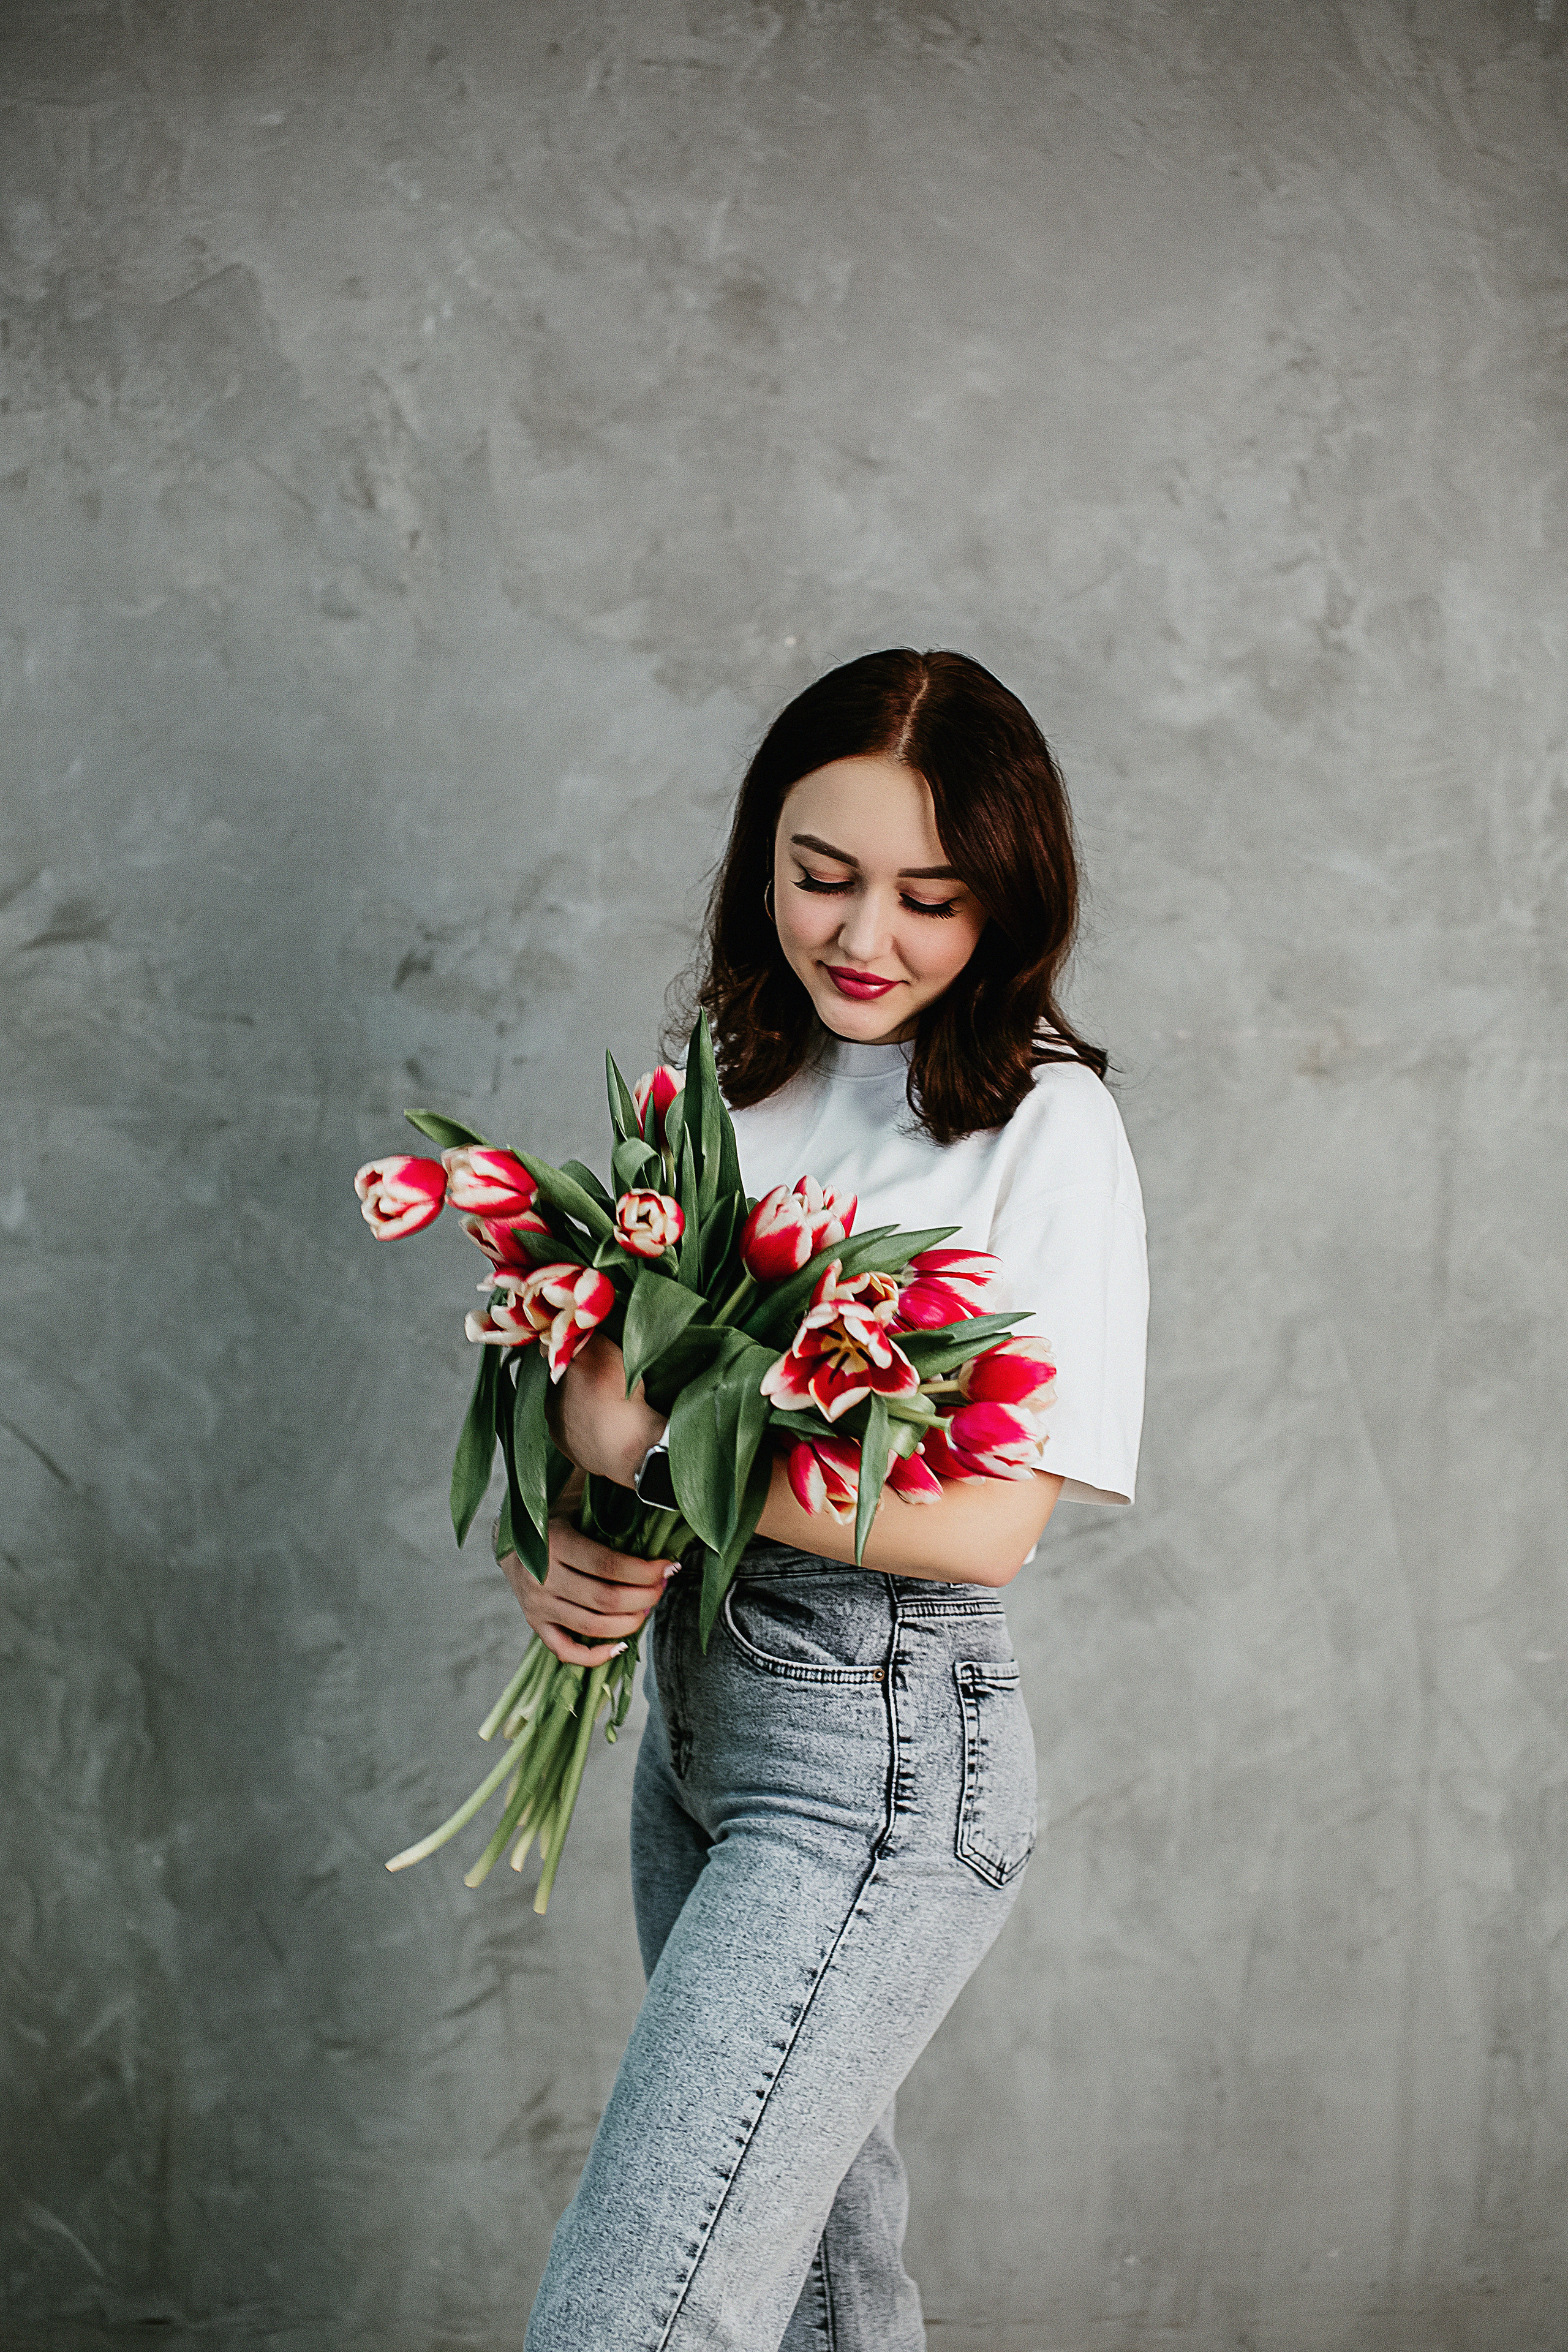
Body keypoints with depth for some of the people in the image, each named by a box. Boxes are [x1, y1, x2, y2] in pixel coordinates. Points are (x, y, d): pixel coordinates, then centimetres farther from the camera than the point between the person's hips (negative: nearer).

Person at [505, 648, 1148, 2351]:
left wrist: (647, 1441, -19)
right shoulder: (736, 1086, 7)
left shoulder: (1044, 1123, -12)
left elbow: (985, 1522, -17)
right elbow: (601, 1384, 10)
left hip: (881, 1763, -7)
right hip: (696, 1711, 7)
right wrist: (551, 1550, -11)